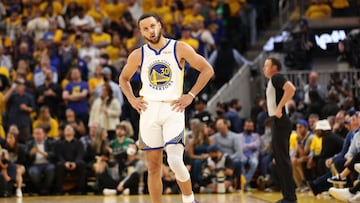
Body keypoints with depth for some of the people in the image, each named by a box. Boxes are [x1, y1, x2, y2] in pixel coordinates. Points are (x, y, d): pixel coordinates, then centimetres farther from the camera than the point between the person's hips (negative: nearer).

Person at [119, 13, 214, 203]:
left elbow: (207, 69, 1)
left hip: (173, 110, -3)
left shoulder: (179, 48, -2)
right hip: (149, 110, 3)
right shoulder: (138, 55, 5)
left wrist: (191, 95, -5)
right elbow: (123, 78, 22)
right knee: (153, 167, 4)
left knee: (175, 160, -19)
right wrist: (132, 100, 6)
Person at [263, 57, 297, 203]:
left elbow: (291, 89, -27)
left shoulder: (276, 77, -9)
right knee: (280, 160, 12)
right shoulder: (272, 81, 20)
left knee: (283, 160, -11)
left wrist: (279, 108, -25)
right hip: (277, 122, 11)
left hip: (280, 122, -11)